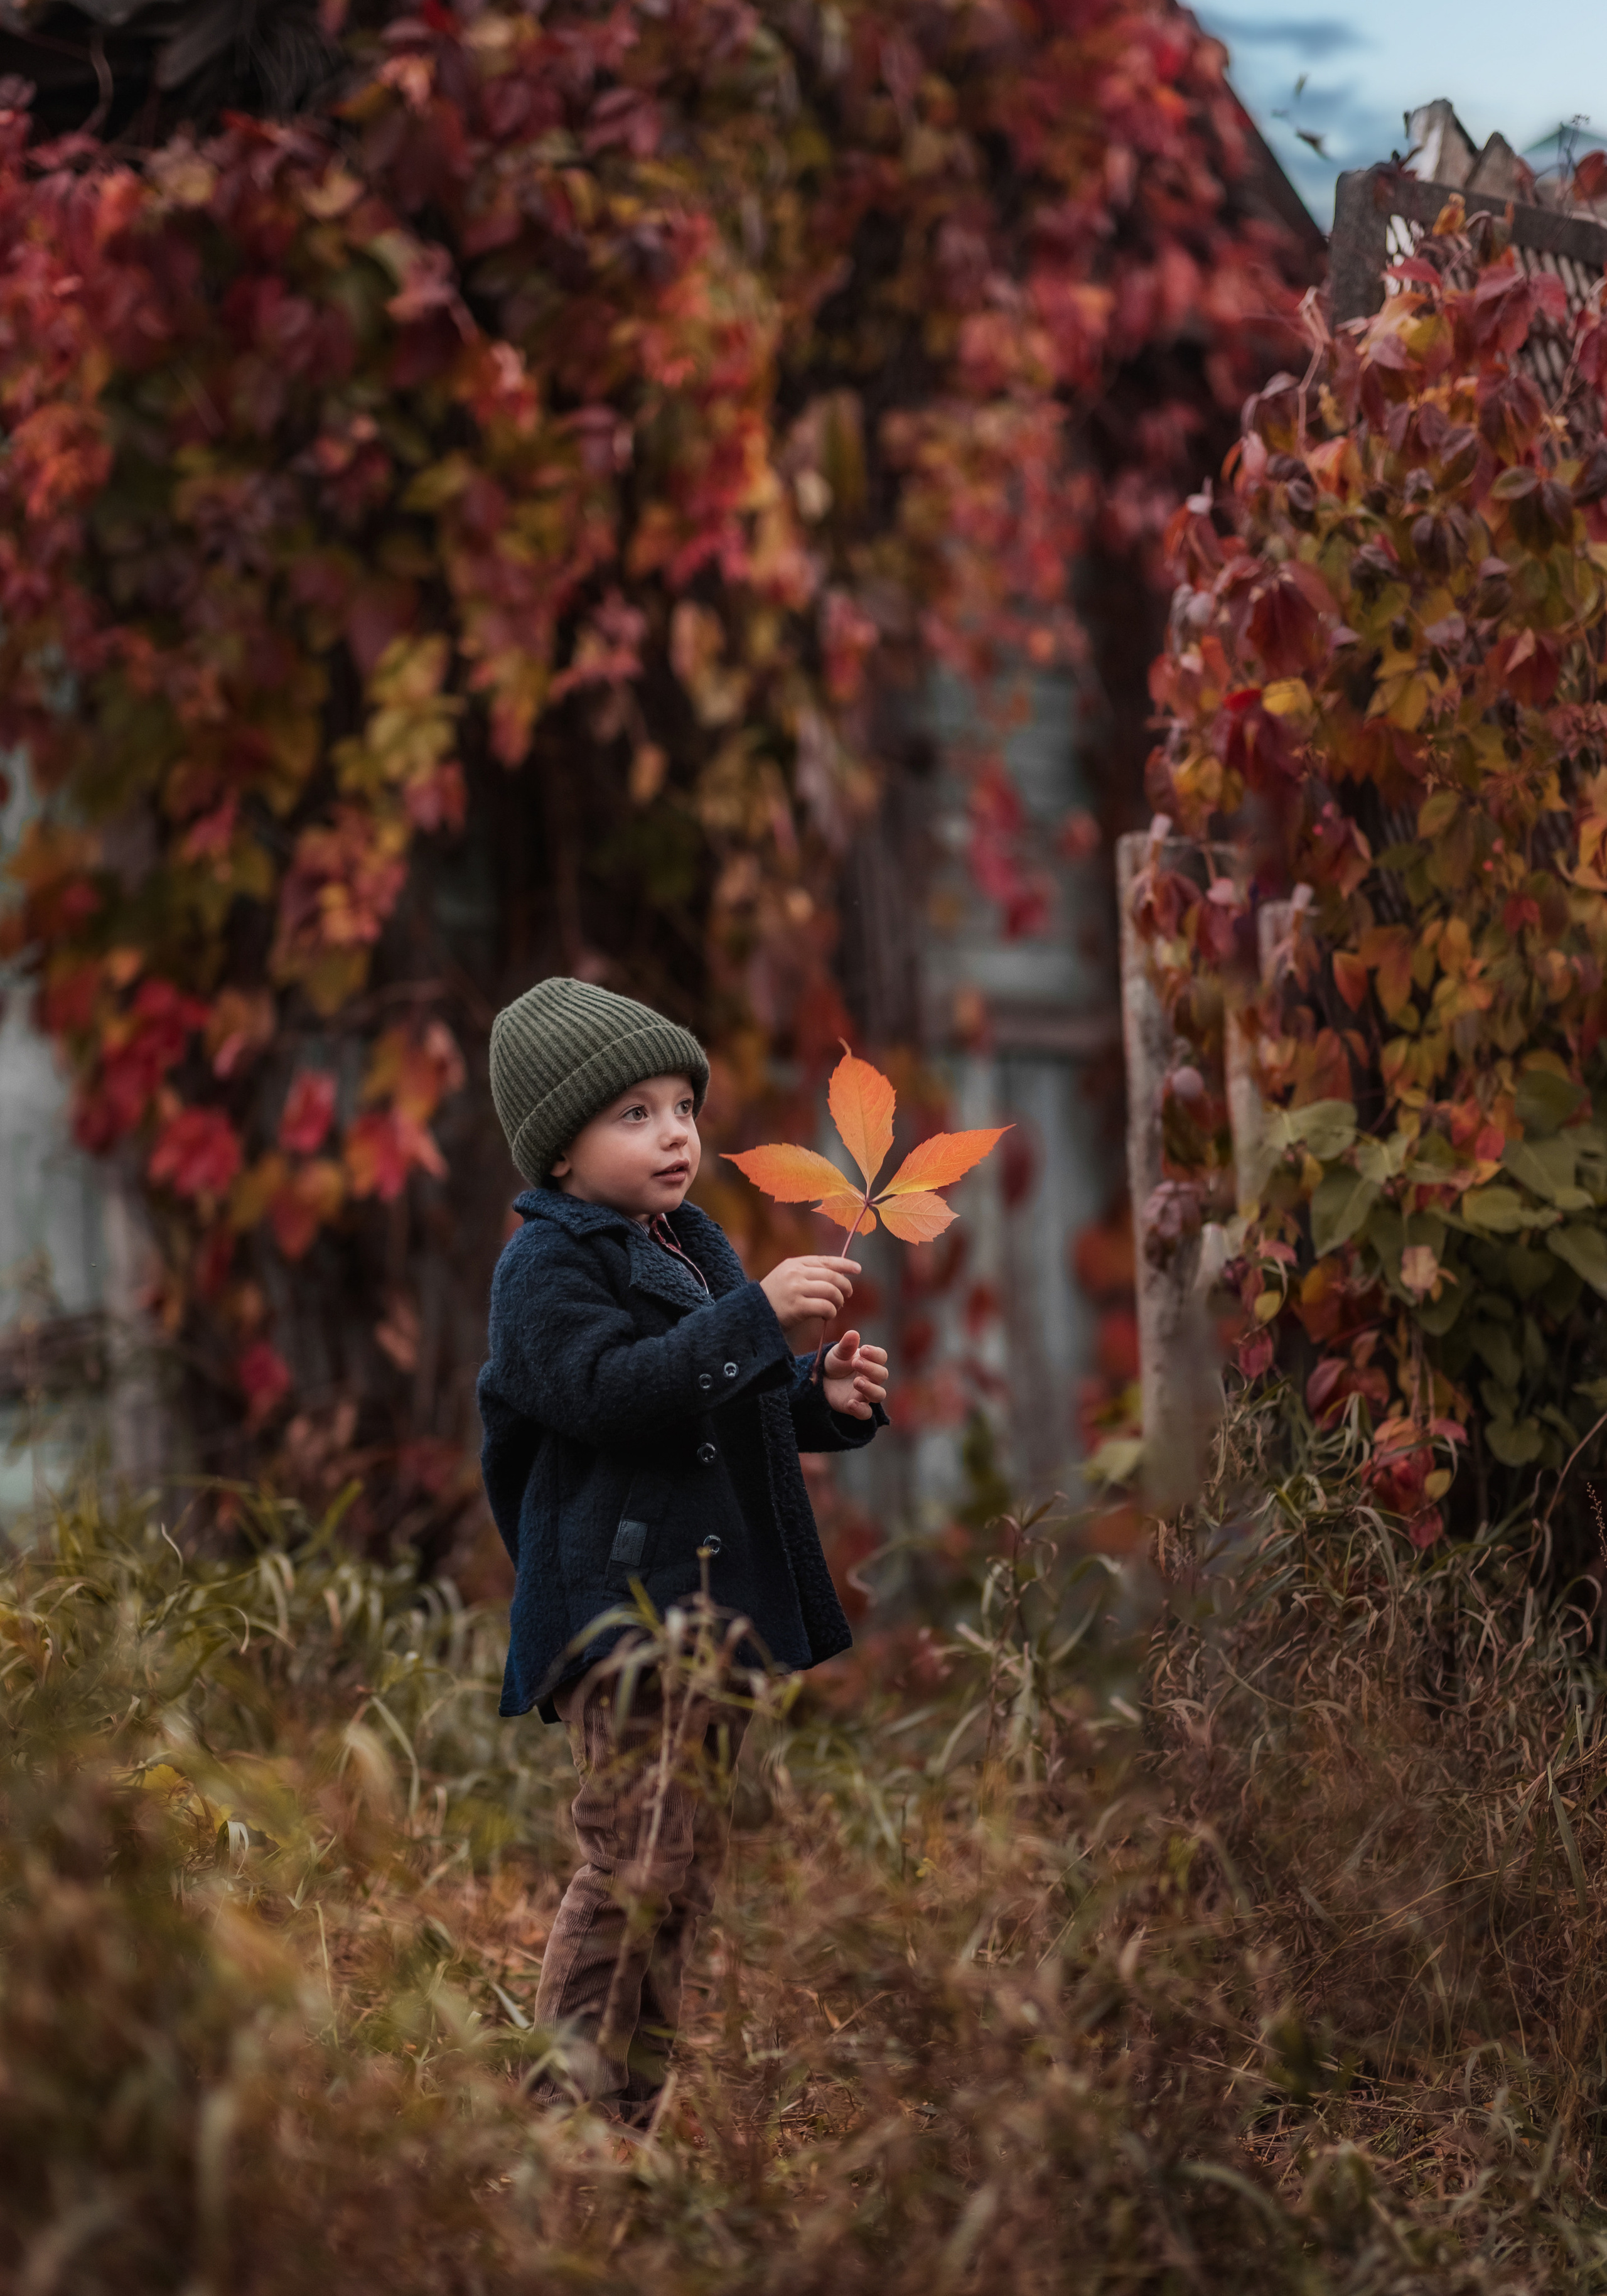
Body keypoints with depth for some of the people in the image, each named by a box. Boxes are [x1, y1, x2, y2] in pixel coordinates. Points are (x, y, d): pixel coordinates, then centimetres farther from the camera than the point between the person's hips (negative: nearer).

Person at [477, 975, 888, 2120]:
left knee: (697, 1856, 12)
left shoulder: (694, 1247, 19)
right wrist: (758, 1317, -28)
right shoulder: (550, 1265, -9)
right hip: (620, 1607, -9)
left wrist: (825, 1398, 8)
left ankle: (643, 2094, 19)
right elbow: (610, 1389, -25)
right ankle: (577, 2100, -10)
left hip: (719, 1599, 9)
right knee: (641, 1857, -15)